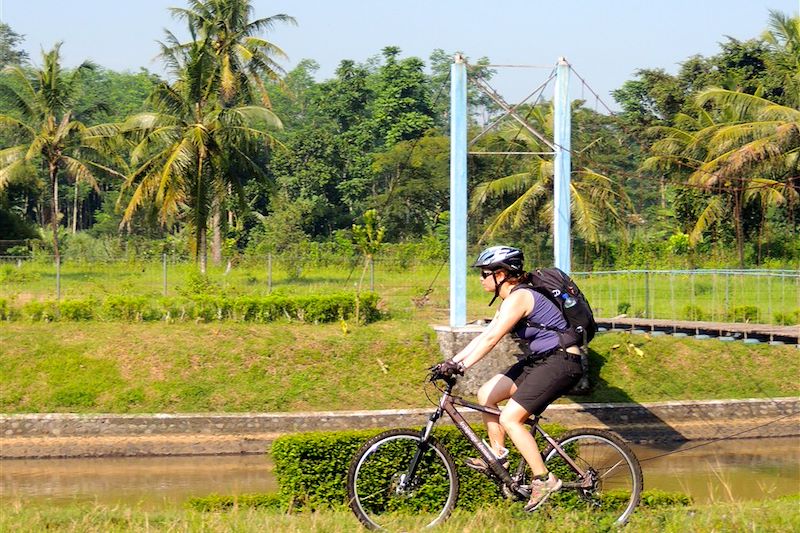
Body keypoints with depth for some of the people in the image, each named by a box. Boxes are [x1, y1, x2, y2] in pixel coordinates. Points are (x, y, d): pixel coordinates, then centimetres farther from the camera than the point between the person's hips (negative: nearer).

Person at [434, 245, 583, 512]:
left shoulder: (519, 298, -18)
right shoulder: (512, 298, 13)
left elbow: (491, 338, -26)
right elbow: (484, 336, 13)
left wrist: (461, 366, -30)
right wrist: (451, 361, 7)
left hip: (560, 362, -10)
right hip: (540, 360, 10)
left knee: (509, 418, -15)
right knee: (486, 394, 7)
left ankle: (543, 479, -9)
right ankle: (498, 455, 15)